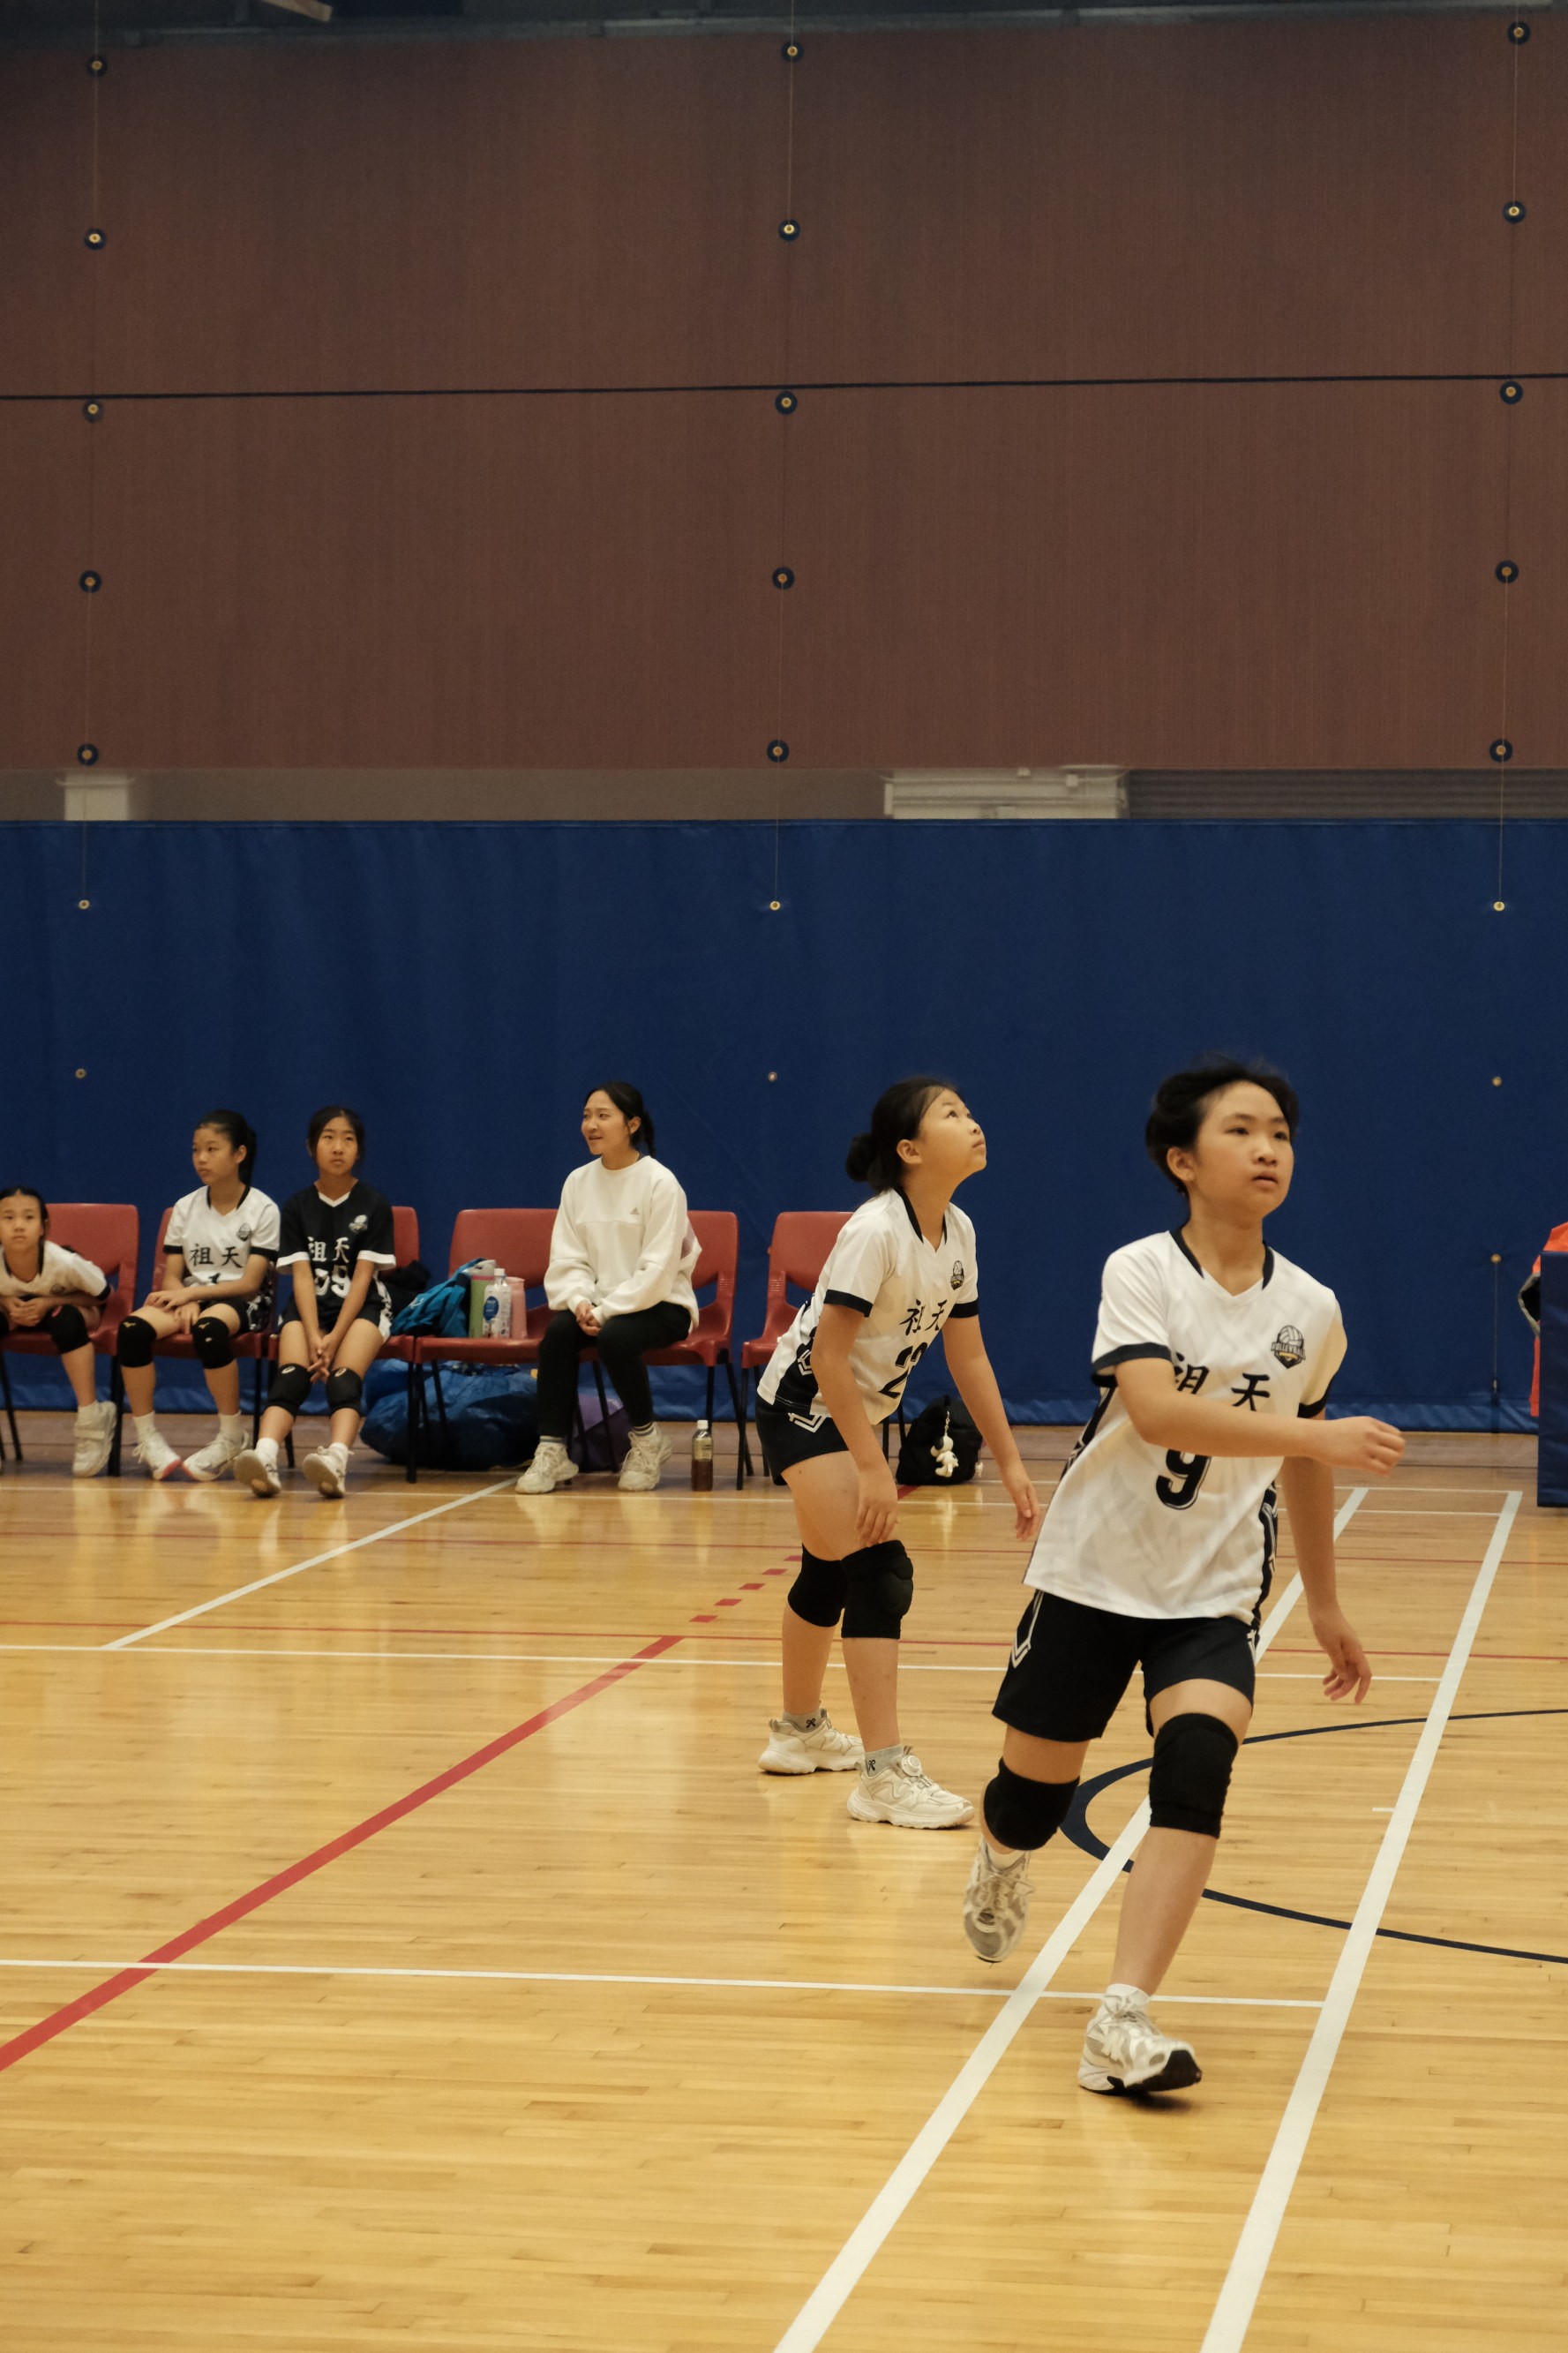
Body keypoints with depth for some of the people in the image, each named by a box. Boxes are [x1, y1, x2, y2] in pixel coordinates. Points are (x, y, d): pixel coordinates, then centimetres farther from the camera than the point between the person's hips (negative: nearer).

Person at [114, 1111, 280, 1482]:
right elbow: (172, 1276, 5)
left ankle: (231, 1437, -23)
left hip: (242, 1302, -4)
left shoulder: (262, 1210, -3)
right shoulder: (185, 1208, 9)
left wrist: (194, 1293, -20)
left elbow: (250, 1282, -10)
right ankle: (147, 1437, -18)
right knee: (132, 1328, -28)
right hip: (189, 1298, 4)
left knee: (209, 1327, -41)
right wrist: (184, 1303, -18)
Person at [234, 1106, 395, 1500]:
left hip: (361, 1308, -2)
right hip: (311, 1308, 2)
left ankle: (336, 1459, -57)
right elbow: (302, 1275, -1)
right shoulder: (297, 1206, 7)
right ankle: (265, 1458, -53)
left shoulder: (374, 1206, 2)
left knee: (343, 1379, -31)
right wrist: (313, 1336, -16)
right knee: (292, 1375, -28)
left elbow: (363, 1276, -5)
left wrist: (335, 1337, -16)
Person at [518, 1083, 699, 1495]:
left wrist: (606, 1310, -22)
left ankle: (648, 1441, -10)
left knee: (615, 1335, -34)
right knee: (558, 1330, -26)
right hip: (599, 1304, 5)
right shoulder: (578, 1182, 5)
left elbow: (658, 1269, -16)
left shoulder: (660, 1183, -11)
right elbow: (567, 1259, 4)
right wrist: (579, 1302, -16)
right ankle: (552, 1451, -21)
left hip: (661, 1304, -5)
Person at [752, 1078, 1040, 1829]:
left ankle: (799, 1732, 40)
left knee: (831, 1569, 21)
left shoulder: (957, 1232, -1)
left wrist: (1009, 1462, 5)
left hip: (859, 1408, 9)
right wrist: (871, 1467, -27)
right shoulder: (876, 1231, -25)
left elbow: (967, 1356, 7)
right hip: (803, 1403, -9)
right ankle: (884, 1775, -19)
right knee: (879, 1572, -18)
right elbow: (828, 1355, -26)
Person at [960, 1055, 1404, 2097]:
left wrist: (1325, 1606, 20)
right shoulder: (1140, 1273, -13)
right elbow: (1156, 1411, -31)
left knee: (1198, 1757, -24)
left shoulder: (1312, 1311, -1)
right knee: (1036, 1790, 10)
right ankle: (1003, 1863, 50)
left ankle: (1125, 2023, -26)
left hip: (1215, 1592, 2)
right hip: (1095, 1573, -2)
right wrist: (1323, 1436, -39)